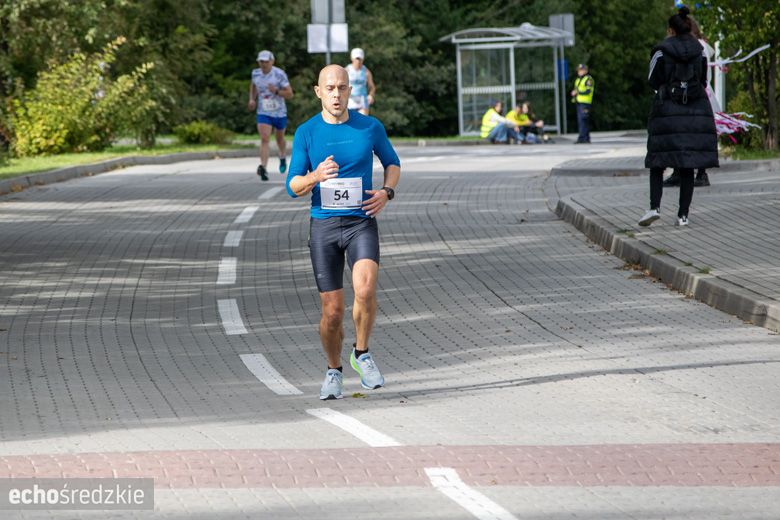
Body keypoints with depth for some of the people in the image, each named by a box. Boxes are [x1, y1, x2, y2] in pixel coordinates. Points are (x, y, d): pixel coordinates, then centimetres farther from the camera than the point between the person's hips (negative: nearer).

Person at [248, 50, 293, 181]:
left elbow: (289, 94, -13)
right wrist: (252, 99, 4)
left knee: (280, 139, 20)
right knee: (264, 139, -18)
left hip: (279, 113, -1)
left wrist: (276, 91, -29)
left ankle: (283, 158, 51)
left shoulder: (279, 74, -15)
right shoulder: (256, 73, -3)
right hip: (263, 113, 1)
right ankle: (263, 168, -29)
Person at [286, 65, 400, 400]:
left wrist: (386, 192, -3)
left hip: (362, 222, 0)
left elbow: (392, 163, 18)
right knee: (332, 311, 0)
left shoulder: (370, 127, 1)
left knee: (365, 289, -25)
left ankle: (361, 354, 0)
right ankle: (334, 371, 25)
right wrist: (316, 177, -23)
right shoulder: (306, 133, -1)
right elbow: (293, 186, -1)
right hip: (324, 225, 0)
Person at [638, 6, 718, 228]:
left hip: (667, 111, -3)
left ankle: (655, 207, -14)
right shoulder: (699, 50, 6)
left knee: (657, 163, 4)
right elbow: (703, 80, 15)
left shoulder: (661, 51, -5)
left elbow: (653, 81, 3)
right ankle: (683, 214, 0)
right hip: (696, 113, 3)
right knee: (687, 167, 5)